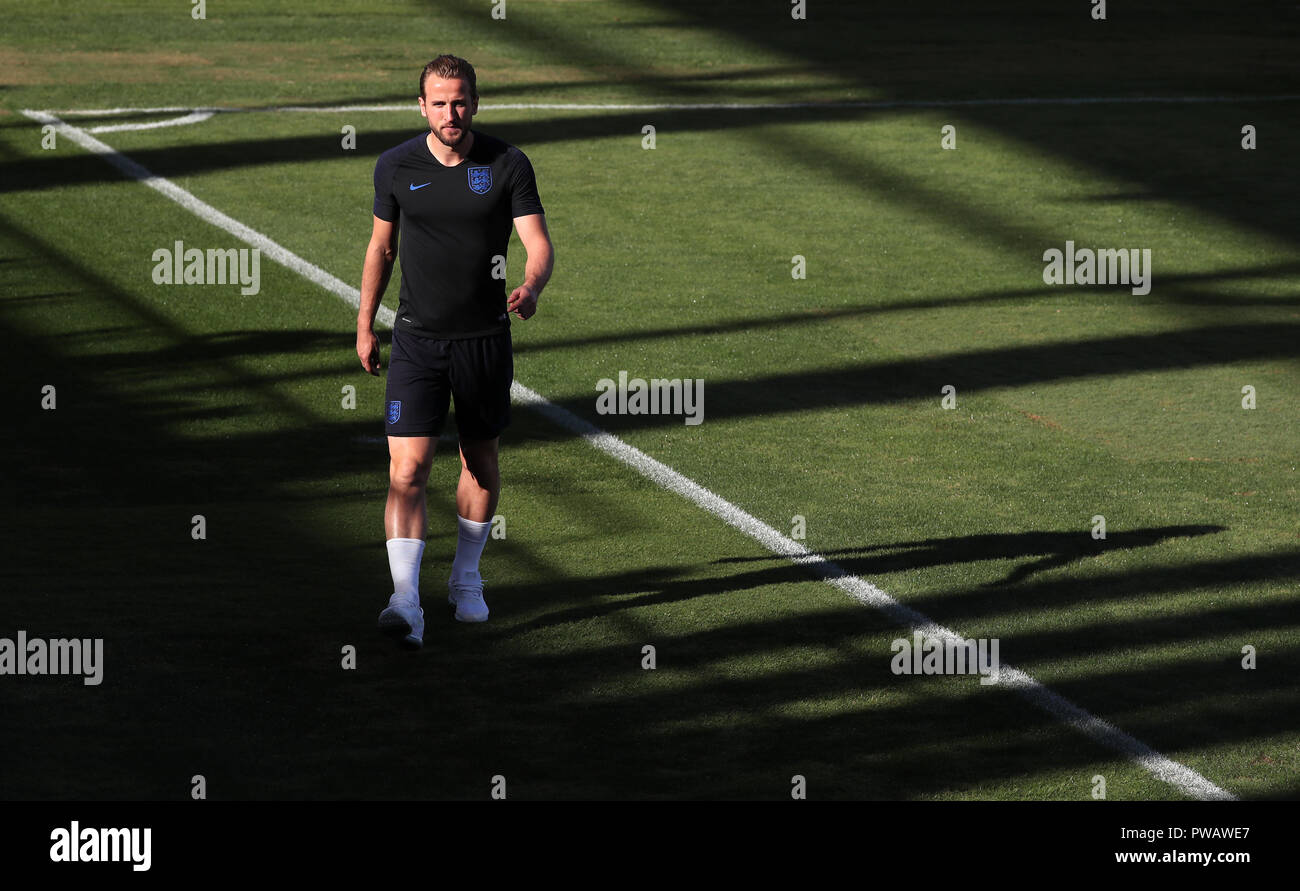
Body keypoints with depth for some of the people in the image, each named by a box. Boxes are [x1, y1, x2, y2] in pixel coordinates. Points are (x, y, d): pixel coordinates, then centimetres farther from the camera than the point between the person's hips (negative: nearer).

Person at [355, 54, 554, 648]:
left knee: (481, 461, 15)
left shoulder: (508, 165, -6)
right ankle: (406, 604, -19)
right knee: (408, 468, -14)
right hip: (417, 340, -1)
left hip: (485, 338, 1)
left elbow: (539, 244, -10)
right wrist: (365, 324, 11)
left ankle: (466, 578, 37)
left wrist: (530, 288, -31)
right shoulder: (395, 167, -2)